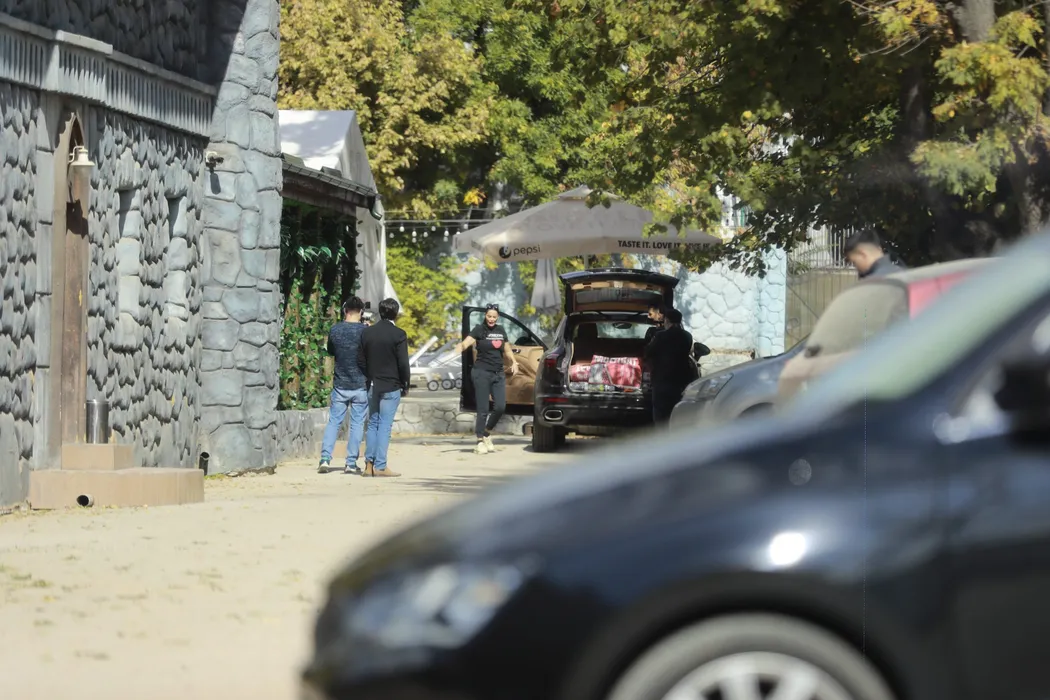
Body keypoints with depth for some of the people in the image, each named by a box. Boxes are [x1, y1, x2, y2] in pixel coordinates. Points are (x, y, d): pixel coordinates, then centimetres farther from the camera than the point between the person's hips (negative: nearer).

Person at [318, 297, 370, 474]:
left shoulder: (334, 330, -1)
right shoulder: (365, 331, -8)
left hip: (339, 385, 2)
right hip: (360, 385, -2)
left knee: (333, 421, 8)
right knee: (357, 424, 5)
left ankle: (325, 458, -4)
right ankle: (351, 463, 3)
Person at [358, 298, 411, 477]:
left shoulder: (367, 333, 4)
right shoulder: (398, 335, -11)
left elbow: (361, 360, 8)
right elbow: (403, 363, -11)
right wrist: (405, 385, 1)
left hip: (373, 386, 5)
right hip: (391, 387, -5)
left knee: (372, 424, 13)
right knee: (385, 425, -3)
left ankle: (369, 463, 9)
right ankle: (380, 466, -5)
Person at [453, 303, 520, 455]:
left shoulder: (501, 331, 11)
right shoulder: (479, 330, -5)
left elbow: (507, 350, 22)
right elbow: (465, 343, -20)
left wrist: (514, 362, 4)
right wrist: (456, 351, -41)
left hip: (498, 374, 5)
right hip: (482, 373, -5)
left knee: (500, 407, -3)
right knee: (483, 409, -5)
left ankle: (486, 433, 20)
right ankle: (480, 442, 1)